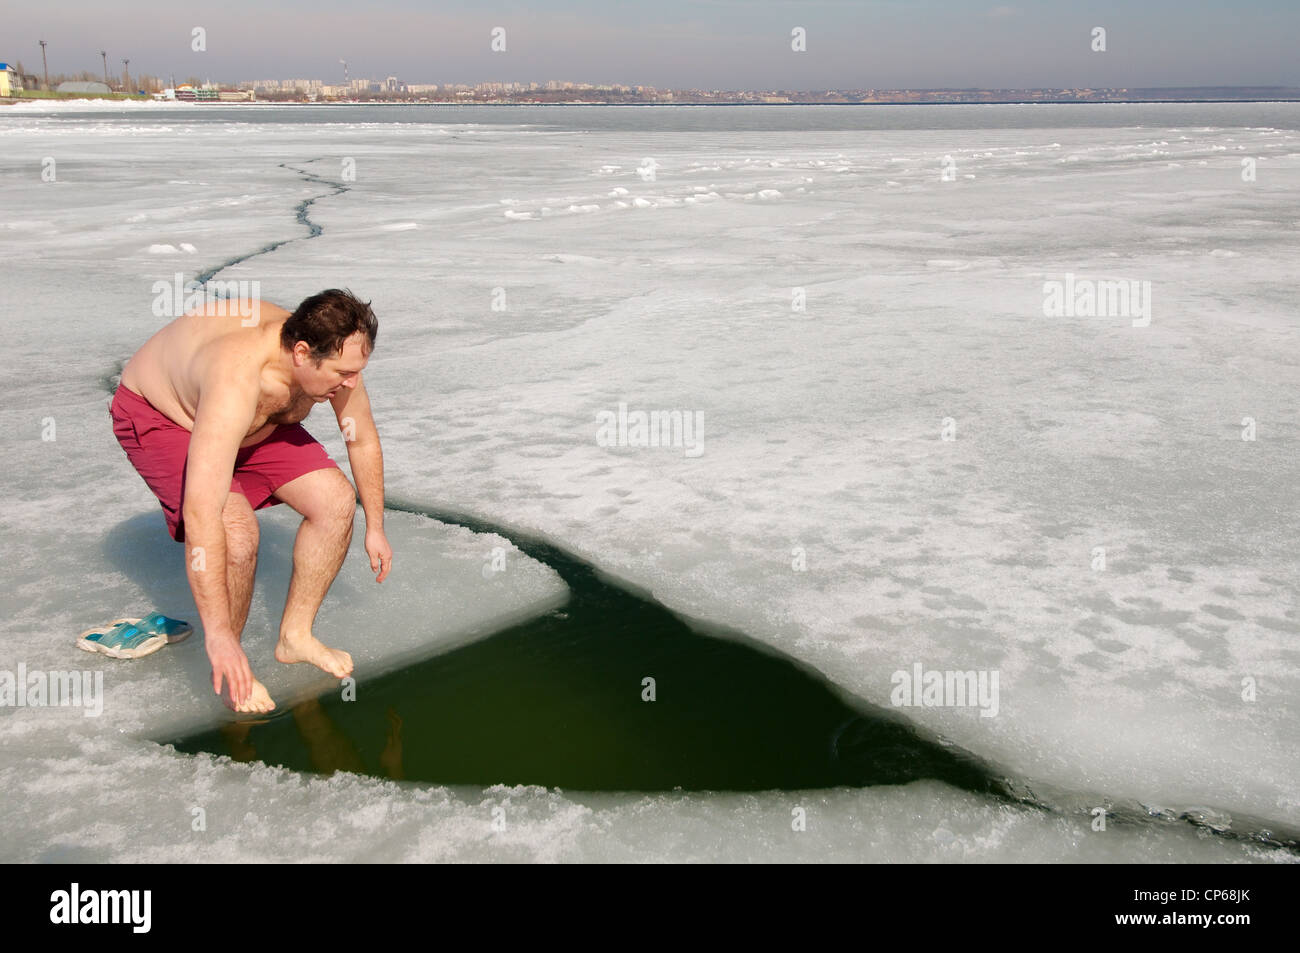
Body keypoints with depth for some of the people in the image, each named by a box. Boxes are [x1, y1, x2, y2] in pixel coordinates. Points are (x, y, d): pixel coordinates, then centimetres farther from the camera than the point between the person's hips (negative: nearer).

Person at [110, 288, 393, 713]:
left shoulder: (332, 356, -24)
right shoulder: (237, 379, -44)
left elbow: (363, 441, -3)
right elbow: (200, 513, -47)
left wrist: (375, 527, 6)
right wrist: (218, 634, -45)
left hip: (256, 422, 7)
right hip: (158, 416, -7)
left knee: (336, 501, -8)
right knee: (237, 534, -27)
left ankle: (296, 635, 11)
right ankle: (227, 671, -2)